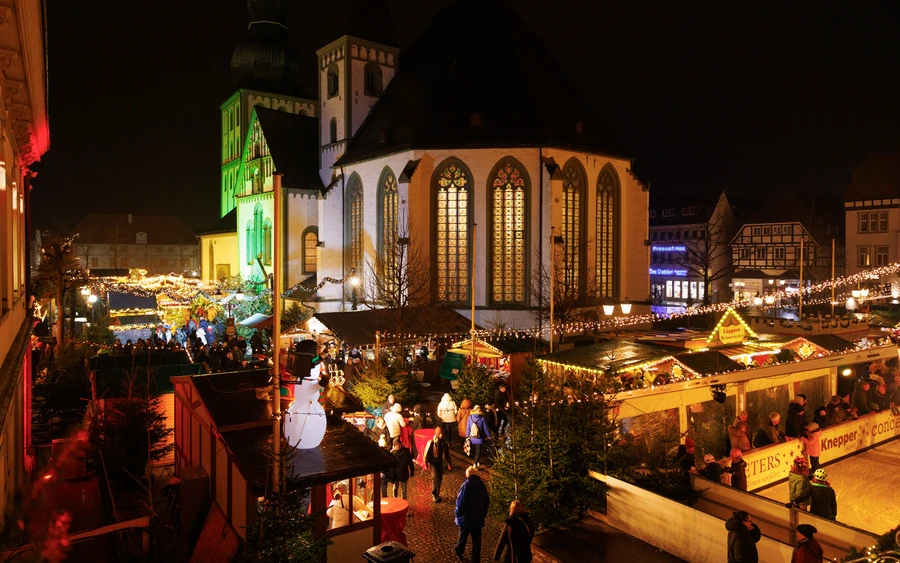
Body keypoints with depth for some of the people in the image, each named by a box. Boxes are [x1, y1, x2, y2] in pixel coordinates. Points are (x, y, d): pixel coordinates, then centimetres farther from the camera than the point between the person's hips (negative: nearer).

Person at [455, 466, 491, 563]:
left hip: (466, 517, -3)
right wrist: (483, 513, 17)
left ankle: (458, 551, 41)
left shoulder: (466, 485, -18)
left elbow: (460, 501, -18)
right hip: (478, 518, 3)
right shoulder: (482, 485, -2)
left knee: (463, 536, 18)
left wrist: (458, 513, -3)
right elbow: (487, 501, 7)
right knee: (477, 539, 10)